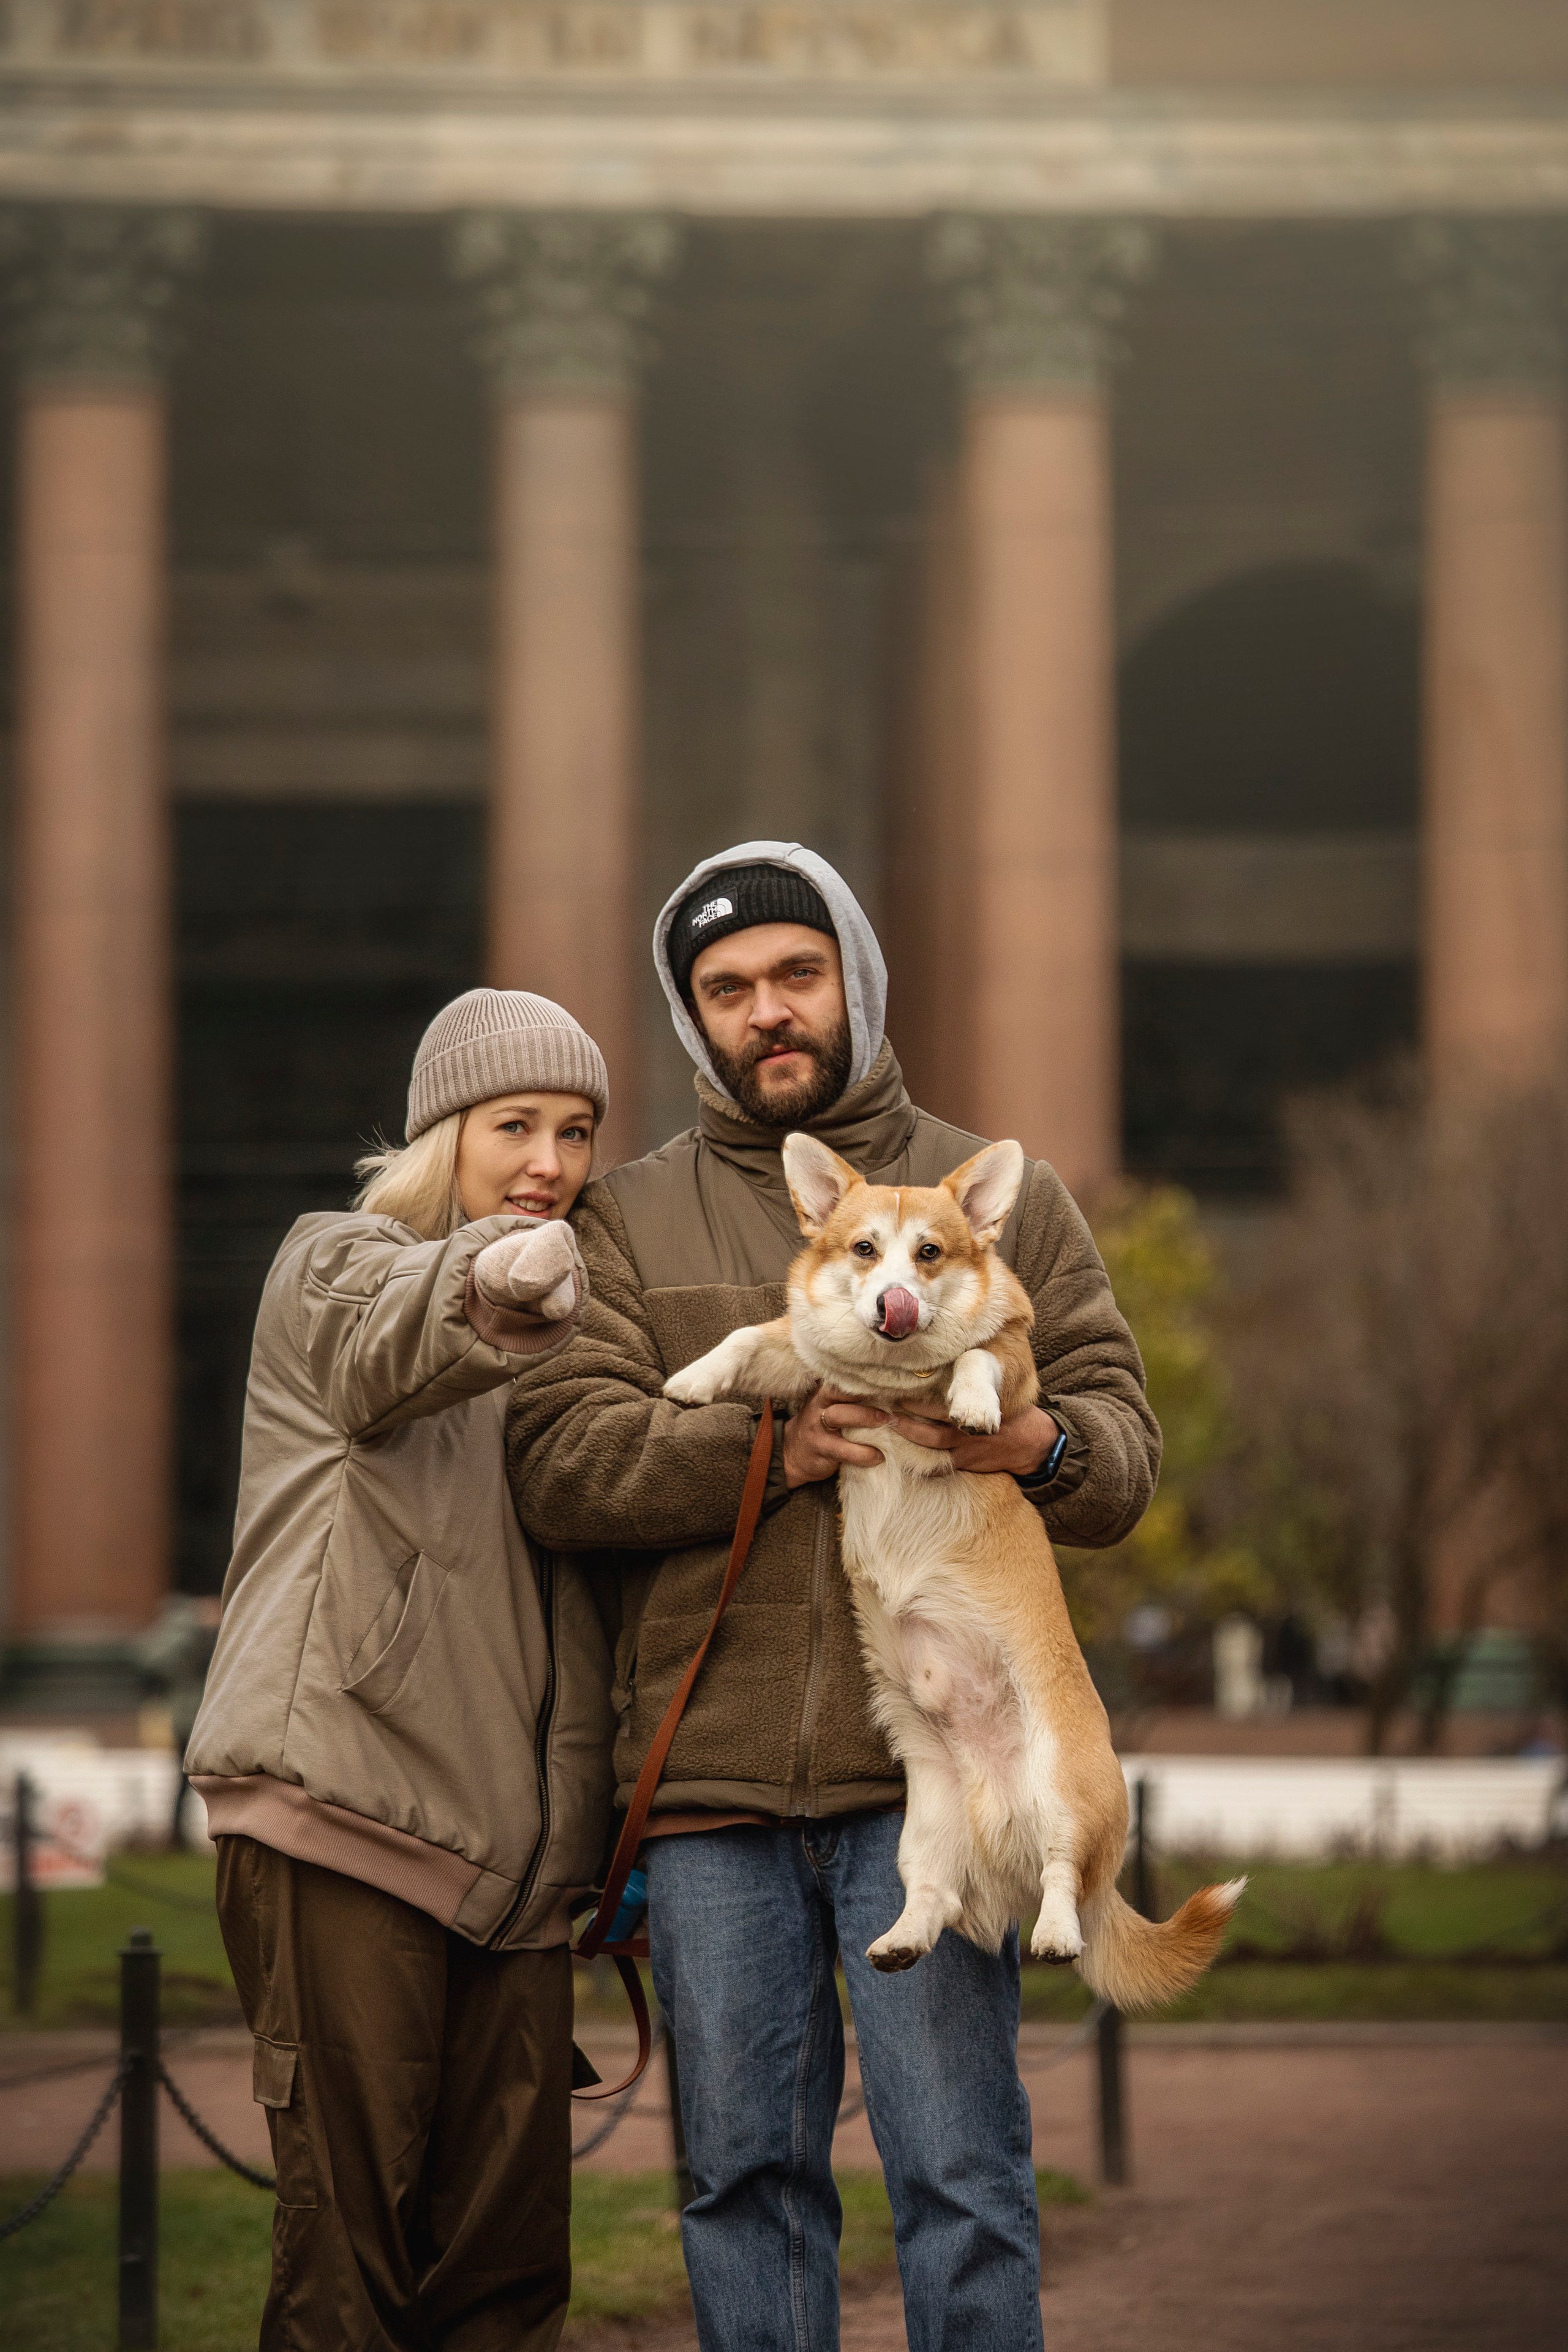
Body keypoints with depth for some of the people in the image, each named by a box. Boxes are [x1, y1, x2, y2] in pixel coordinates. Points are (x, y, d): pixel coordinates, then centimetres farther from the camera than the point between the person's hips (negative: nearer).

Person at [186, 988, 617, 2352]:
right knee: (350, 2237, -9)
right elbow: (384, 1351, -22)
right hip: (348, 1824, -6)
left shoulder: (565, 1334, 23)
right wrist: (492, 1286, -46)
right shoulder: (334, 1267, 2)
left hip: (514, 1855, 6)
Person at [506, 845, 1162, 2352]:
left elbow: (1125, 1449, 8)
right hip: (712, 1771, 1)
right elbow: (558, 1460, -1)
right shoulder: (629, 1221, 13)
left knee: (960, 2168, -5)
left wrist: (1039, 1444, -16)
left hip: (929, 1767, -1)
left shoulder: (1006, 1199, 14)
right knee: (744, 2170, 6)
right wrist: (766, 1446, -15)